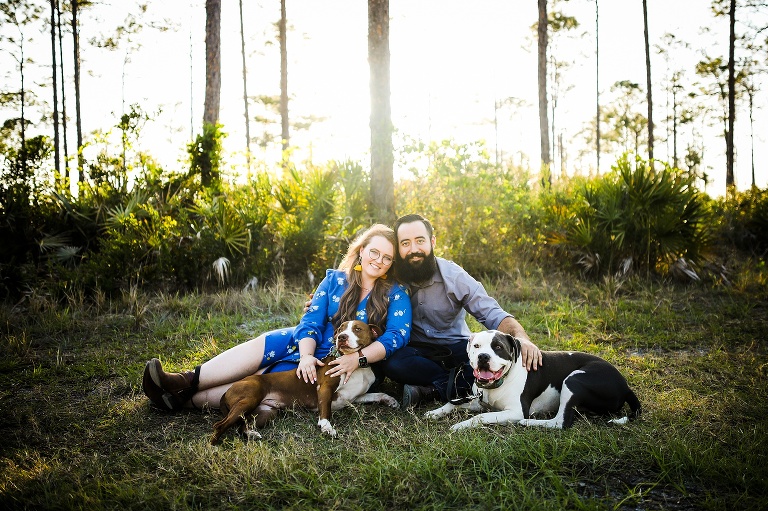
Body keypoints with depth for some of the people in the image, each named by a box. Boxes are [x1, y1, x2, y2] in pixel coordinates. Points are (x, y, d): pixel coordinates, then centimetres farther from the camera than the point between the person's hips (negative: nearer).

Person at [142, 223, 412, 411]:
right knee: (262, 345, -24)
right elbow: (311, 320, -5)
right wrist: (307, 355, -25)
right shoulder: (335, 280, 4)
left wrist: (358, 358, -31)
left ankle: (186, 398, -27)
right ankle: (187, 382, -23)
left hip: (342, 367, -4)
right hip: (311, 347, 4)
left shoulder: (395, 294, -3)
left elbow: (398, 335, -17)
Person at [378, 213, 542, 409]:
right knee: (389, 362, -34)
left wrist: (521, 337, -36)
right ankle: (459, 385, -22)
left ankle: (430, 391, -26)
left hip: (457, 348, 0)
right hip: (416, 352, 0)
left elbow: (493, 314, -16)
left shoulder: (453, 275, -9)